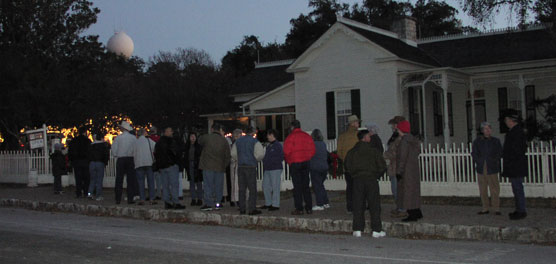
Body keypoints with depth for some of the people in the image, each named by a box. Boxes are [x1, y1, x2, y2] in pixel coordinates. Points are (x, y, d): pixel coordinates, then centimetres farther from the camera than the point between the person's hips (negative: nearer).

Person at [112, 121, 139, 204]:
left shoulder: (118, 138, -2)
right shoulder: (133, 138, -2)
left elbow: (114, 150, -3)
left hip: (120, 159, 0)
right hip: (131, 159, 0)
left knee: (119, 180, 6)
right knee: (131, 180, 3)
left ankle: (118, 199, 5)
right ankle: (130, 199, -1)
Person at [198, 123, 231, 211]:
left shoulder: (206, 137, -5)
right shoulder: (224, 141, 4)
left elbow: (200, 142, 18)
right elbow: (227, 156, 6)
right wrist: (224, 166, 17)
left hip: (208, 166, -2)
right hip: (220, 167, 3)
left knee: (208, 185, 1)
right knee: (218, 186, 10)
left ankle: (209, 204, 0)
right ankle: (217, 203, 12)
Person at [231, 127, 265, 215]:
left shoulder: (238, 141, 12)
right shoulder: (254, 141, -4)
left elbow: (233, 154, 13)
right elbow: (260, 153, -11)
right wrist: (256, 160, 7)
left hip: (240, 167, 5)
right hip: (251, 166, -5)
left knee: (242, 188, 8)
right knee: (252, 189, -1)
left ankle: (242, 209, 8)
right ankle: (252, 209, -5)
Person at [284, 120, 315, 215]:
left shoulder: (290, 137, -8)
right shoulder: (307, 136, 8)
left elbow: (287, 152, -13)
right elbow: (312, 150, 7)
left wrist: (289, 161, 5)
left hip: (295, 164, -5)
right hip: (306, 163, 5)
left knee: (297, 187, -2)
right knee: (306, 186, 11)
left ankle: (299, 209, -2)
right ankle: (309, 208, 10)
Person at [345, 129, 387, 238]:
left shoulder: (352, 151, 5)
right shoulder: (374, 150, -2)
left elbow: (347, 166, 4)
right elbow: (382, 166, -3)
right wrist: (377, 176, 12)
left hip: (357, 180, 2)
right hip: (371, 180, -2)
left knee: (358, 205, 6)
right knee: (374, 205, 3)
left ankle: (357, 230, 4)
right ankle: (376, 230, 4)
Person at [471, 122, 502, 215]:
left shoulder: (495, 141, 5)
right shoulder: (477, 141, 7)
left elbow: (500, 153, 6)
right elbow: (474, 153, 7)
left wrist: (494, 161, -6)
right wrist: (479, 161, -5)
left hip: (492, 169, -2)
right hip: (481, 169, 2)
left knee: (494, 188, -3)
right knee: (483, 189, 7)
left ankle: (496, 208, 5)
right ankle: (485, 208, 17)